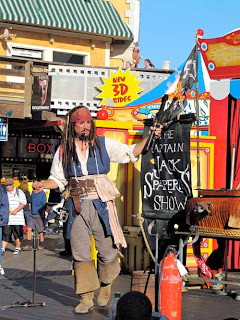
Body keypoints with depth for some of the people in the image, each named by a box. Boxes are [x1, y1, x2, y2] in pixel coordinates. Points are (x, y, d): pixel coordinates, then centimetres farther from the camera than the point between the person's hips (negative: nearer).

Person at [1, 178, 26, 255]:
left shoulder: (19, 192, 5)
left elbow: (23, 203, -1)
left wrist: (16, 210, -13)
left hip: (17, 217, -2)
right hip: (6, 218, 2)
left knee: (17, 234, 3)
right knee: (5, 234, -4)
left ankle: (18, 248, 14)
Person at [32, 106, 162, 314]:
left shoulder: (104, 144, 7)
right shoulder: (64, 151, 9)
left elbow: (131, 152, 7)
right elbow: (58, 179, 14)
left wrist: (149, 138, -5)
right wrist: (43, 185, -5)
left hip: (102, 205, -1)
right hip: (77, 206, 1)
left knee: (107, 251, 1)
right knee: (80, 254, 0)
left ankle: (105, 287, 27)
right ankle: (86, 298, 7)